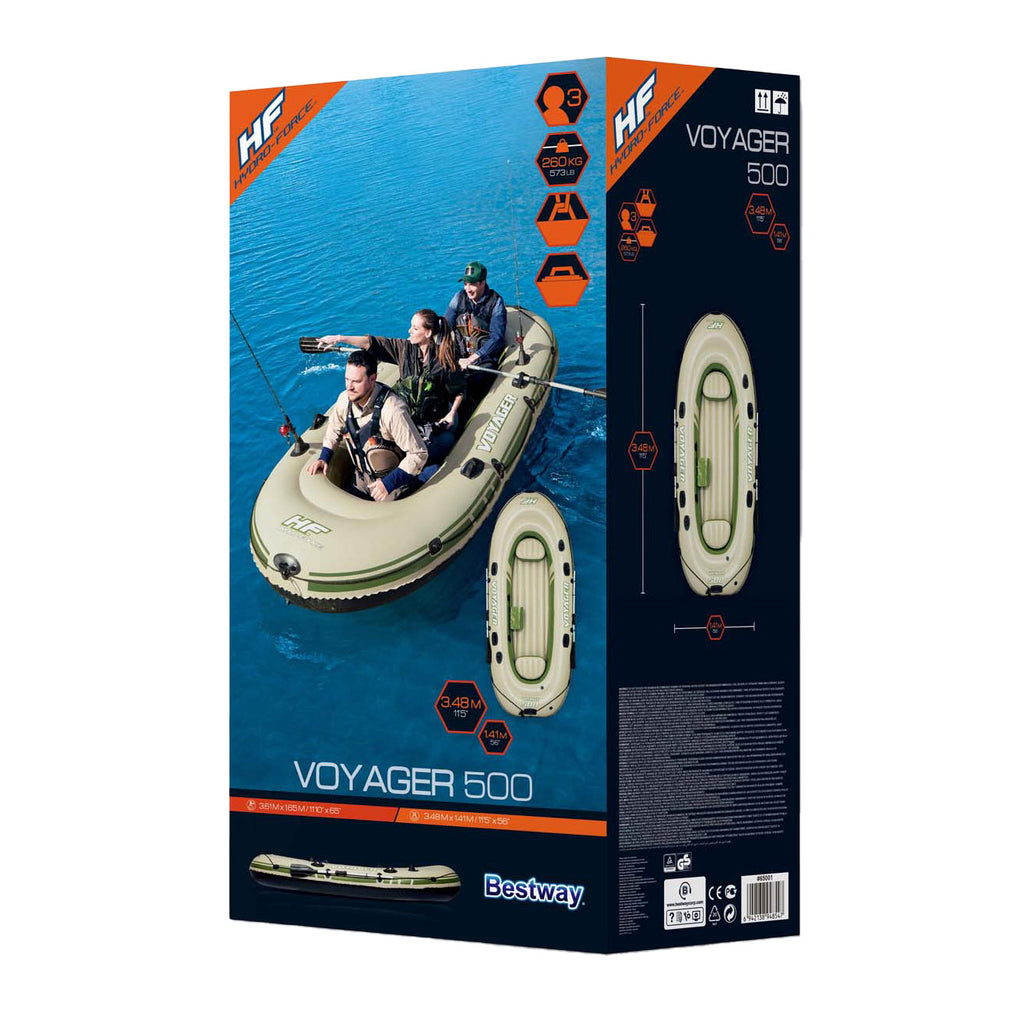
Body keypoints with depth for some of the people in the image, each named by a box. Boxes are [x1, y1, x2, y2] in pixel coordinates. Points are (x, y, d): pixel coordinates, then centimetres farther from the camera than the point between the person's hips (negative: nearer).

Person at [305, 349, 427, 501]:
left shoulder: (392, 410, -33)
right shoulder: (345, 399, -12)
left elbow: (418, 454, -28)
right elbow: (334, 430, 12)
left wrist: (389, 483, -31)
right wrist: (324, 458, -2)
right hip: (361, 480, 6)